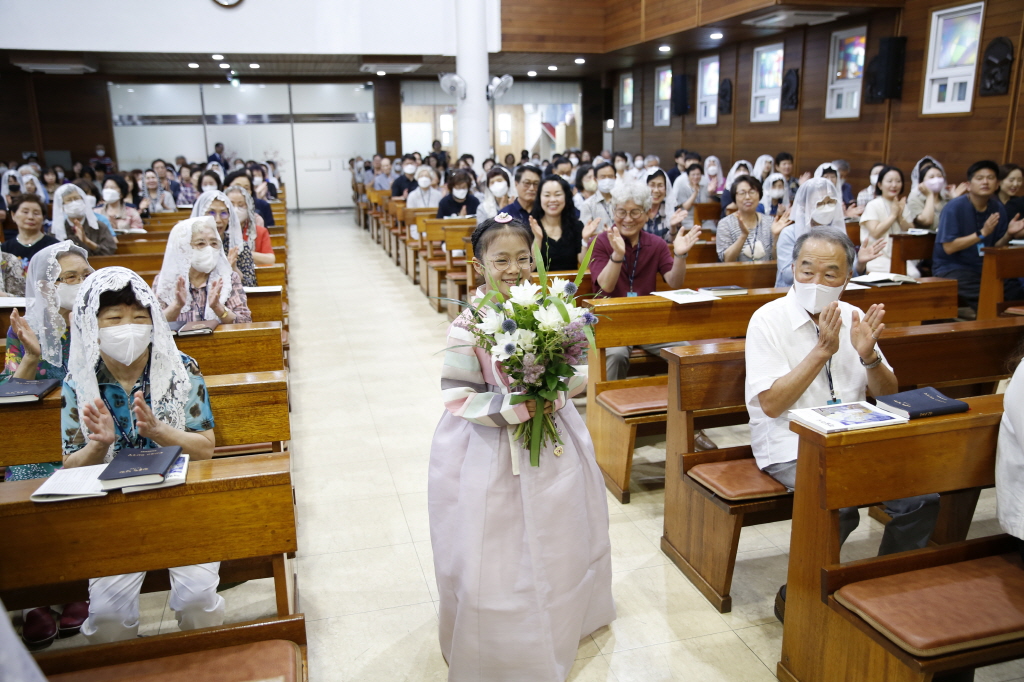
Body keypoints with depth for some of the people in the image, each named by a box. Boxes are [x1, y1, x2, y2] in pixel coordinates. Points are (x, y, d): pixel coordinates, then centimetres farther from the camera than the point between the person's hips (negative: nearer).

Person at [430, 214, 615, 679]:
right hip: (492, 455, -4)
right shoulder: (468, 327, -17)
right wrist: (515, 407, -25)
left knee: (558, 544, 21)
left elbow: (579, 370, 2)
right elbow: (459, 396, -17)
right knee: (498, 554, 9)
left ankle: (560, 627, 50)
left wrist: (555, 390, -18)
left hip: (554, 444, 5)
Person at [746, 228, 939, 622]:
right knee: (839, 507, -30)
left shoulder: (854, 318, 7)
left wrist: (869, 356, -10)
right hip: (791, 446, -5)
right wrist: (822, 351, -20)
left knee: (921, 497, -15)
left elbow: (888, 396, 11)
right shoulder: (768, 320, -8)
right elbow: (771, 404, -15)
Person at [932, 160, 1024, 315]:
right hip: (951, 268, -6)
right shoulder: (955, 207, -11)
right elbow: (949, 247, -16)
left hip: (983, 267, 6)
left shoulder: (998, 209, 6)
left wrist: (1009, 235, -8)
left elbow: (996, 248, 12)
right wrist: (982, 233, -20)